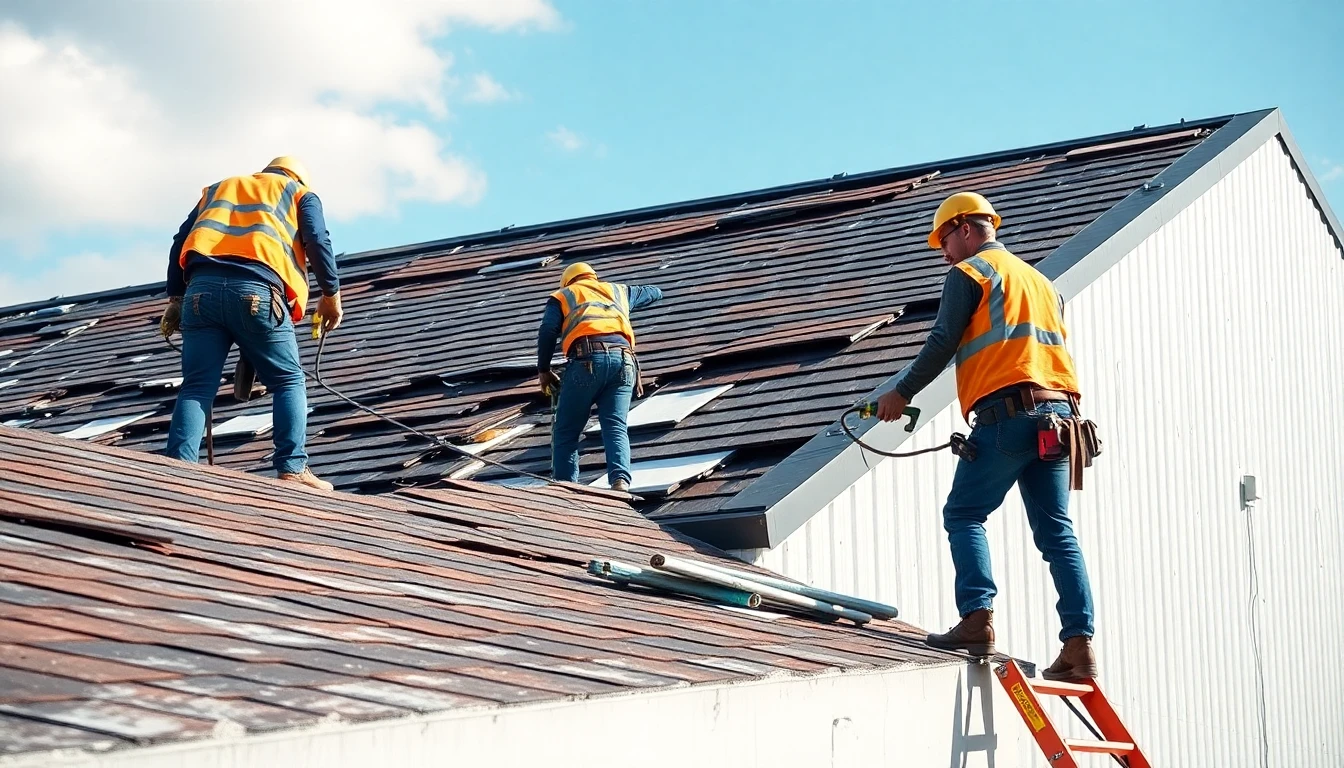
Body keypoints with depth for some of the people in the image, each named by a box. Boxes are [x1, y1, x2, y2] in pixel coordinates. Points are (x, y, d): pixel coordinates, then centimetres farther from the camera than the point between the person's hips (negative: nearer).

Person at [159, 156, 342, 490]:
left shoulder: (218, 188, 36)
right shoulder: (299, 193, 26)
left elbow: (181, 241, 25)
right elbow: (318, 241, 8)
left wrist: (175, 297, 24)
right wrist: (331, 293, 14)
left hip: (201, 287, 3)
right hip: (256, 289, -3)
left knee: (197, 387, 1)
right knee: (288, 381, 8)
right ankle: (292, 469, -4)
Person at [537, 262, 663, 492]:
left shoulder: (562, 296, 24)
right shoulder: (617, 290, 33)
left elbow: (548, 331, 6)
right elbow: (655, 292, 50)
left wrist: (543, 370, 14)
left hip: (586, 360, -2)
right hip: (622, 359, 3)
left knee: (566, 432, 5)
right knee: (615, 427, -3)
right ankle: (620, 480, -25)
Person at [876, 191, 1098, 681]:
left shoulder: (970, 272, 5)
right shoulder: (1040, 281, 28)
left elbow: (943, 343, -2)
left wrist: (901, 394, 5)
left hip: (1007, 410, -7)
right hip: (1057, 411, 7)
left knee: (964, 515, 1)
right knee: (1057, 531, 4)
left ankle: (978, 620, -16)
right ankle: (1079, 645, -5)